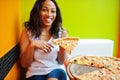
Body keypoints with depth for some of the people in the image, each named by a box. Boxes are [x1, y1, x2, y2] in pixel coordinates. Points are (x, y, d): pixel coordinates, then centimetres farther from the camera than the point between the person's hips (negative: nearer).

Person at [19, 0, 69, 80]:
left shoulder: (61, 32, -1)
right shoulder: (27, 32, -3)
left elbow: (62, 62, 2)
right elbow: (24, 64, -3)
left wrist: (63, 47, -17)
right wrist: (32, 45, -19)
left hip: (56, 71, 0)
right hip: (35, 73, 0)